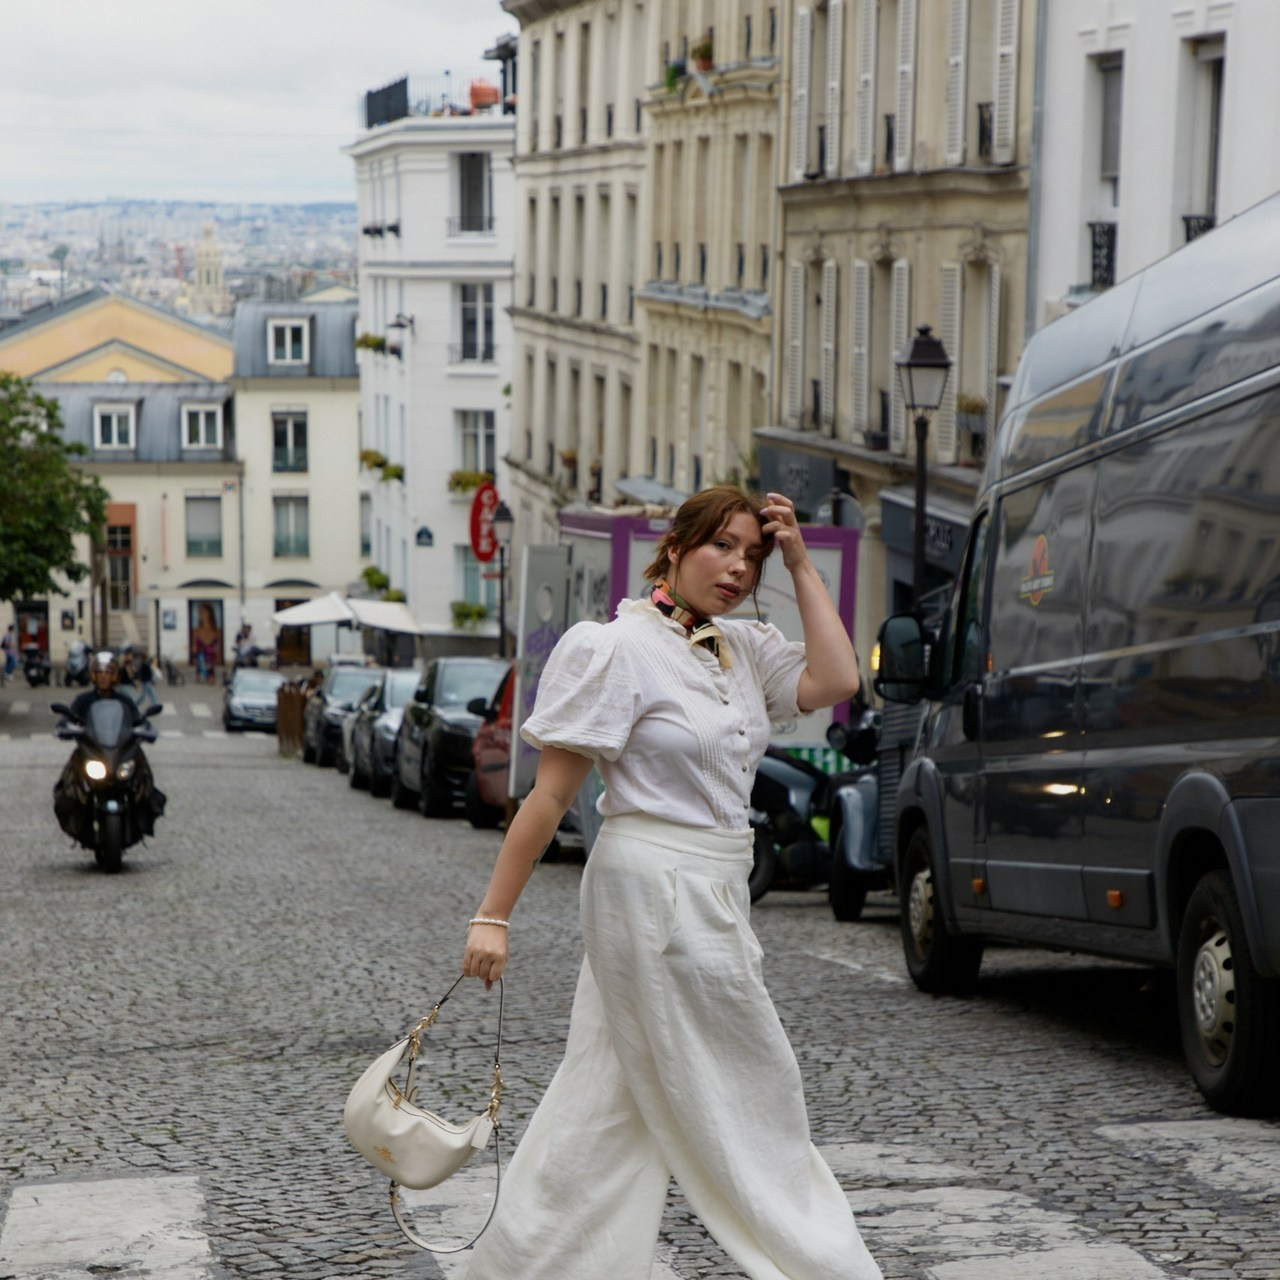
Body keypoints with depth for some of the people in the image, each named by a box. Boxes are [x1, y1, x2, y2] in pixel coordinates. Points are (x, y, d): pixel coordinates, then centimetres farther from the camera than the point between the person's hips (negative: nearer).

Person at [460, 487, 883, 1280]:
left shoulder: (743, 649, 11)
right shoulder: (617, 650, -12)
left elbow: (834, 683, -4)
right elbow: (551, 796, -13)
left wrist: (801, 566, -1)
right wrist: (493, 917, -14)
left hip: (713, 899, 8)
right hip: (657, 893, -8)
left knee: (610, 1105, 12)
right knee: (751, 1103, 2)